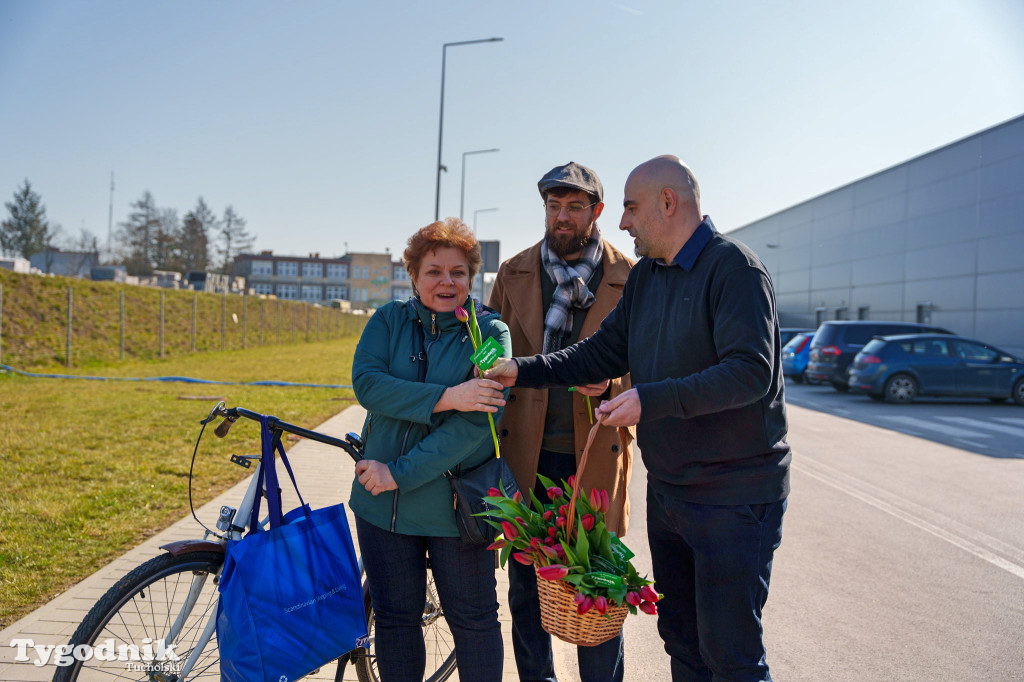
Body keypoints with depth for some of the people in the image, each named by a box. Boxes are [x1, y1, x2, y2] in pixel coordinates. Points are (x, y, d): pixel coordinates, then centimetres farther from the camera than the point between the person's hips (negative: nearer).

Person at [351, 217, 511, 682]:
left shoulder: (490, 333, -6)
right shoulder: (388, 320, 5)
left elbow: (476, 423, -16)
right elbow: (366, 383, -12)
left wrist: (398, 472, -18)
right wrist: (447, 396, -22)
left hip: (455, 503, -3)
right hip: (383, 501, 3)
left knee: (473, 620, 11)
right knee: (394, 618, 16)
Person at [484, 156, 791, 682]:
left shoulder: (733, 267, -15)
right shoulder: (644, 276, 11)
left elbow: (751, 371, -25)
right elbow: (603, 353, 11)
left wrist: (651, 400, -28)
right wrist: (522, 371, 1)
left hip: (734, 495, -8)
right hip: (666, 490, 8)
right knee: (679, 637, 20)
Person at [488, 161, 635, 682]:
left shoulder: (629, 279, 0)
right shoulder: (514, 273, 7)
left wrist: (608, 382, -18)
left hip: (596, 454, -2)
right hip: (526, 452, 3)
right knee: (525, 586, 13)